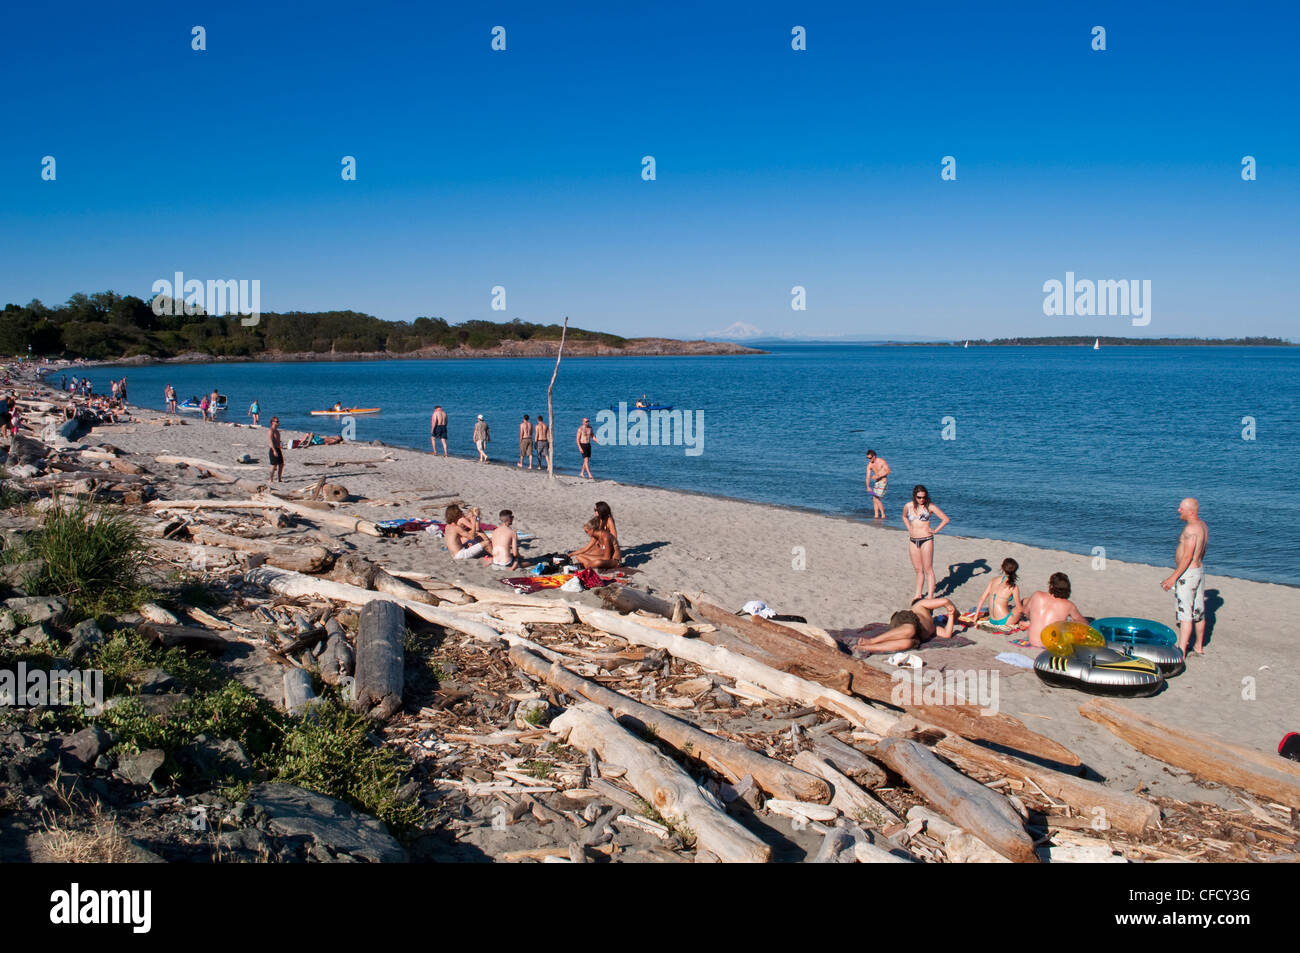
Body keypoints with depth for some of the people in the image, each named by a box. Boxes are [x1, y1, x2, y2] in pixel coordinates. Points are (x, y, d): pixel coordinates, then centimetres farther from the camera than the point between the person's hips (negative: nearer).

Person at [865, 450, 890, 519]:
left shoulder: (881, 461, -15)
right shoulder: (869, 465, 0)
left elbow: (888, 471, -18)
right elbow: (868, 477, -3)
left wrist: (878, 476, -23)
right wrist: (868, 487, -13)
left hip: (883, 482, -7)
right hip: (877, 482, 7)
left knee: (877, 499, -12)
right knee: (874, 499, 3)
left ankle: (883, 515, -3)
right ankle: (876, 515, 8)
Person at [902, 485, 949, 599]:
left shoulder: (930, 506, -7)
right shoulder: (908, 506, 4)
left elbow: (945, 519, -6)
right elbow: (904, 517, 27)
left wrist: (935, 530, -6)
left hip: (926, 540, -4)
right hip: (913, 540, 4)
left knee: (928, 569, -2)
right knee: (918, 570, 11)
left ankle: (930, 596, 0)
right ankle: (918, 595, 18)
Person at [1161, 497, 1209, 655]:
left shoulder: (1191, 528, -21)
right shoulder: (1203, 526, 10)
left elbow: (1187, 556, -23)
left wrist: (1174, 577, -20)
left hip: (1187, 573, -10)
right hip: (1199, 569, 10)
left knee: (1185, 615, -8)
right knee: (1198, 612, 18)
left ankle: (1181, 653, -7)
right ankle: (1199, 647, 30)